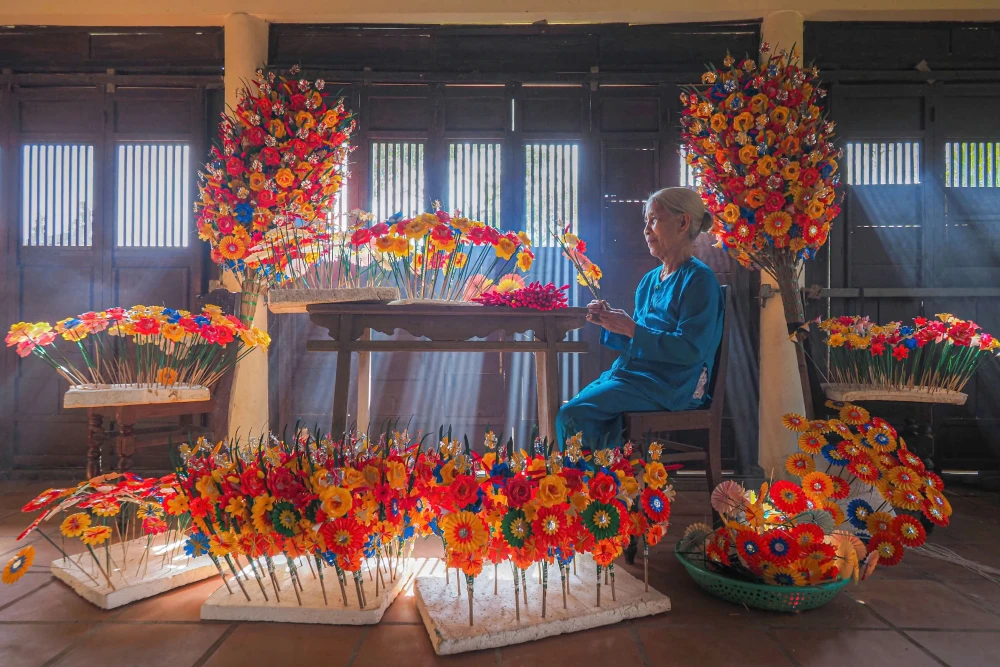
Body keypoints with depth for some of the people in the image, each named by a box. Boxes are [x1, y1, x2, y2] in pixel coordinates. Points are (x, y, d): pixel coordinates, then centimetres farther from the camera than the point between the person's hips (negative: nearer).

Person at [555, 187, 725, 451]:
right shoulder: (649, 280, 15)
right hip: (631, 373, 8)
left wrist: (631, 328, -19)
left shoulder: (698, 280, -9)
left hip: (668, 387, -8)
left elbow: (691, 349, -19)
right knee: (568, 412, -7)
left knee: (572, 415, -19)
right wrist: (610, 323, 1)